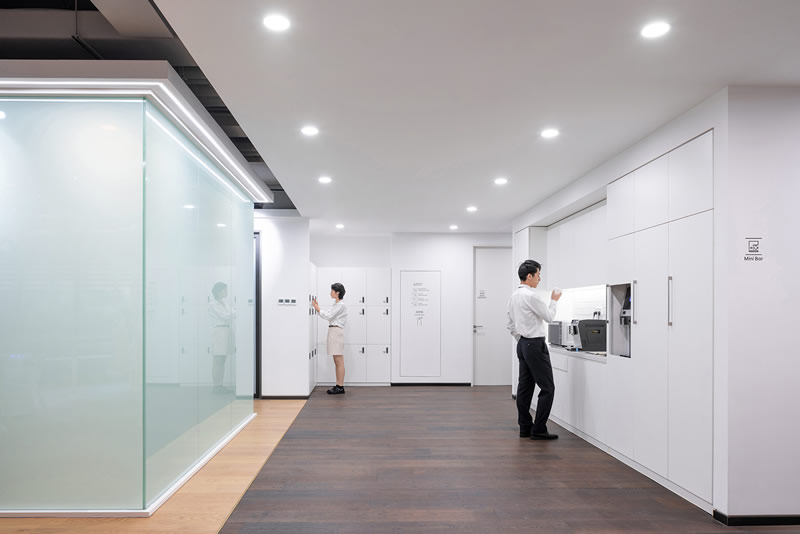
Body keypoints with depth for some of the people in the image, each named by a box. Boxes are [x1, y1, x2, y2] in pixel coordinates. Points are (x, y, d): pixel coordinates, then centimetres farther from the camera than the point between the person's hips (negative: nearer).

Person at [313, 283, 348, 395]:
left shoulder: (341, 305, -11)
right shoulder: (335, 304, 18)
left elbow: (328, 316, -15)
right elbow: (327, 316, 15)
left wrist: (317, 309, -5)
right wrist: (317, 307, 11)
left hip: (337, 332, -10)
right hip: (333, 332, 10)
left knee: (339, 362, -7)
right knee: (337, 362, 10)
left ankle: (340, 387, -4)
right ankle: (338, 386, 13)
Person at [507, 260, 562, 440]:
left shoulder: (513, 296, 11)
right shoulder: (531, 296, -18)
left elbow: (511, 325, 16)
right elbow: (549, 316, -9)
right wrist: (554, 300, 7)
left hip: (522, 344, 10)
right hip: (535, 345, -10)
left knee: (525, 387, 10)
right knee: (547, 388, -3)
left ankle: (525, 428, 15)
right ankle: (539, 430, -1)